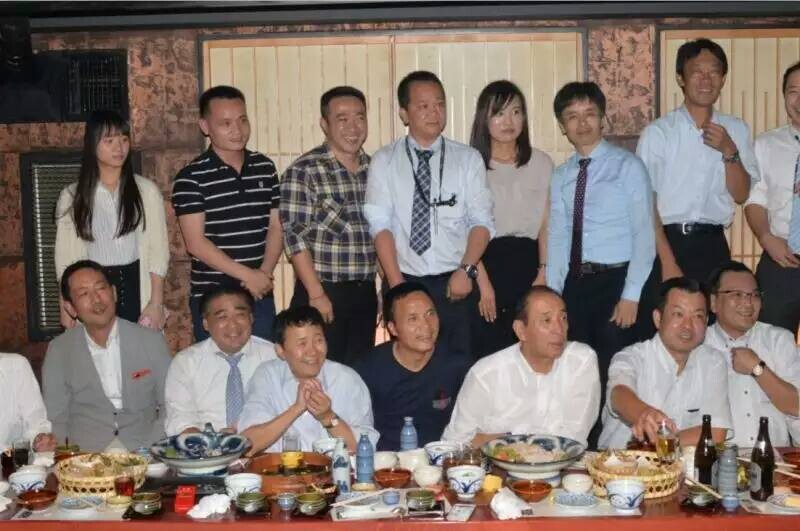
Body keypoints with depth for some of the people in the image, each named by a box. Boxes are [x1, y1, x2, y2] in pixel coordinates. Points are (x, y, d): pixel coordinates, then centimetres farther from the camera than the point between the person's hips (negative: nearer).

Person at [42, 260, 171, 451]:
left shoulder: (152, 341, 4)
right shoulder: (58, 351, 6)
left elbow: (170, 406, 8)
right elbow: (55, 418, 8)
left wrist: (152, 449, -7)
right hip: (84, 455, 0)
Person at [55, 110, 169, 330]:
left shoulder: (146, 190, -1)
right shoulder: (71, 196, 3)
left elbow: (158, 250, -2)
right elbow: (65, 256, 5)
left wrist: (156, 303, -7)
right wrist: (66, 308, 1)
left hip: (135, 287, -1)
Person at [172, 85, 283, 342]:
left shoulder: (265, 168, 7)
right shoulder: (191, 178, -8)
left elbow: (276, 227, 9)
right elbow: (196, 243, -12)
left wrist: (264, 273, -7)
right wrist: (248, 275, -14)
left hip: (261, 296, 4)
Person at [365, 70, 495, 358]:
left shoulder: (469, 159, 6)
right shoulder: (384, 162, 4)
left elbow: (481, 221, 1)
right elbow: (380, 225, -2)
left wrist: (466, 270, -13)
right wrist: (396, 283, -11)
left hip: (457, 283, 0)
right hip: (406, 282, 0)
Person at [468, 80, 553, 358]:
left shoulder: (541, 163, 9)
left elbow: (546, 225, 9)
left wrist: (543, 273, -2)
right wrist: (482, 281, -11)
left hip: (526, 262, 3)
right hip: (484, 261, -3)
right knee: (486, 351, -1)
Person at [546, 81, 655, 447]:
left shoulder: (627, 166, -4)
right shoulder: (561, 176, 11)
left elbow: (644, 235, -8)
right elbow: (556, 238, 10)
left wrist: (632, 294, -14)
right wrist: (553, 294, 3)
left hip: (615, 281, -4)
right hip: (575, 283, 5)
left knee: (613, 376, -2)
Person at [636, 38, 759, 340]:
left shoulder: (736, 131, 9)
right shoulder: (658, 132, -4)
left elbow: (741, 195, 7)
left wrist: (729, 152, -9)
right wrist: (668, 262, -13)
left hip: (713, 246, 3)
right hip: (666, 241, -3)